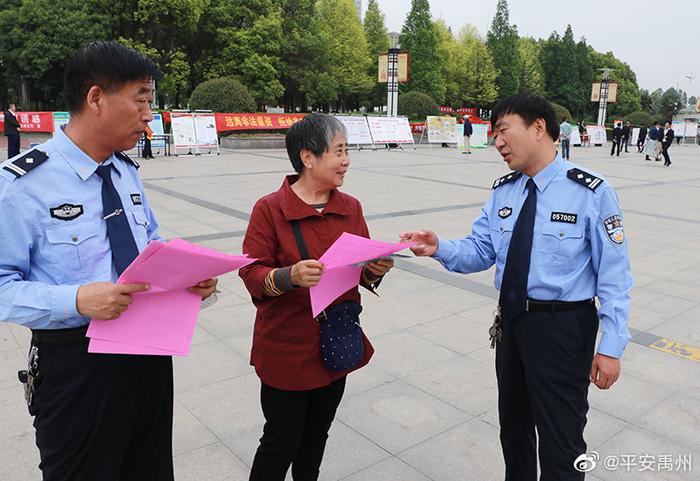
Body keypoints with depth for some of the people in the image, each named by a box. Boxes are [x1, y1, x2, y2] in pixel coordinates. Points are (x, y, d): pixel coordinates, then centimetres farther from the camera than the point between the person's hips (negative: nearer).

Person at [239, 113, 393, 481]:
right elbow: (251, 274, -13)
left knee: (317, 436, 21)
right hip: (287, 350, -5)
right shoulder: (270, 209, -12)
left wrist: (375, 270, -13)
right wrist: (290, 276, -31)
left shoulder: (351, 207, 3)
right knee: (282, 441, 8)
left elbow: (362, 272, 9)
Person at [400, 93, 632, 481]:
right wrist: (440, 248, -20)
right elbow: (479, 251, -1)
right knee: (513, 426, 24)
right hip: (512, 319, 6)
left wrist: (611, 346, -14)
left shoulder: (591, 192, -13)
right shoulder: (502, 191, 2)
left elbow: (614, 276, -12)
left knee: (560, 441, 8)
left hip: (564, 328, -5)